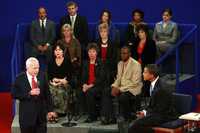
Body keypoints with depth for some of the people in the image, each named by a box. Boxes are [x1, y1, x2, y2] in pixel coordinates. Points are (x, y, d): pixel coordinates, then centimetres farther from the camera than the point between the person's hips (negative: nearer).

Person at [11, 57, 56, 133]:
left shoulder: (42, 76, 3)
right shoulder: (20, 78, -6)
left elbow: (47, 94, 7)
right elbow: (14, 94, -9)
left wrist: (50, 110, 5)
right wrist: (29, 93, -20)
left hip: (41, 113, 3)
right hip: (27, 114, -2)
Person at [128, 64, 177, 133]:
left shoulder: (162, 88, -23)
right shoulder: (153, 84, 5)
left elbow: (160, 109, -19)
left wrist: (145, 113, -15)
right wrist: (145, 111, -2)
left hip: (165, 116, -9)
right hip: (157, 112, 9)